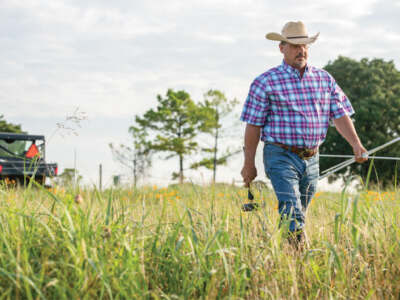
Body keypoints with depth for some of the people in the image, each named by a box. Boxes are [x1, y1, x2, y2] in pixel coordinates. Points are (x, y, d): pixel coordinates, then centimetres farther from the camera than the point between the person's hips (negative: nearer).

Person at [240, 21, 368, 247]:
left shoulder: (324, 79, 10)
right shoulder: (266, 82, -4)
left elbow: (340, 114, 6)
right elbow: (253, 125, -2)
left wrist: (356, 144, -9)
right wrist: (249, 164, -3)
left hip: (311, 159, 5)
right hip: (281, 157, -5)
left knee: (300, 213, 13)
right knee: (293, 214, -17)